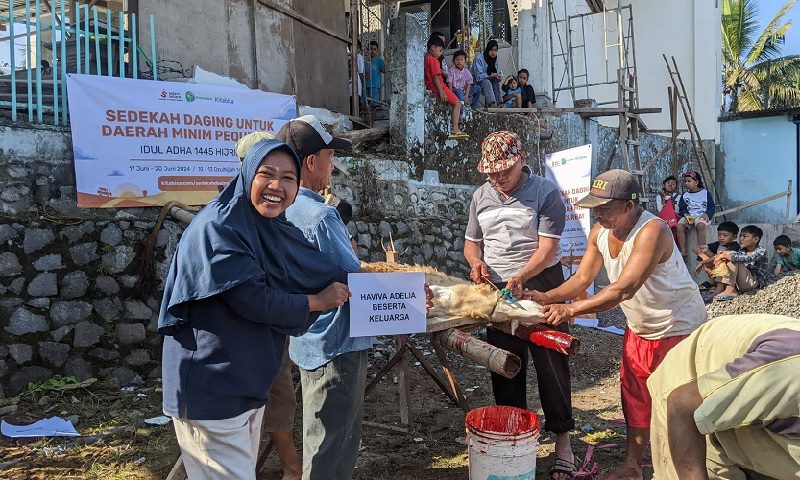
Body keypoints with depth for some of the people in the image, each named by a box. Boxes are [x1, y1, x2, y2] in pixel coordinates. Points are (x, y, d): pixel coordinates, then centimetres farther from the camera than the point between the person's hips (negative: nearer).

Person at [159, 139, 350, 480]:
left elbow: (319, 272, 10)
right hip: (211, 387, -8)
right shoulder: (218, 228, -18)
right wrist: (317, 302, -9)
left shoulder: (273, 231, 8)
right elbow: (253, 300, -23)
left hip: (249, 381, 8)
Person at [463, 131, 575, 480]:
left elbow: (547, 247, -16)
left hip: (541, 285, -5)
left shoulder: (546, 193, -9)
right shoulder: (481, 196, 7)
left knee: (551, 363, -1)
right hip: (497, 290, 5)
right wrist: (476, 262, -8)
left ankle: (562, 439, 12)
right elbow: (471, 241, 15)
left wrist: (520, 277, -30)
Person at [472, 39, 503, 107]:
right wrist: (492, 76, -29)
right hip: (476, 83, -6)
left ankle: (499, 103, -25)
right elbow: (478, 77, -25)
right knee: (486, 82, -34)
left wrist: (498, 76, -17)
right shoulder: (479, 59, -18)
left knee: (496, 81, -21)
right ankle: (492, 105, -46)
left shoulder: (495, 60, 4)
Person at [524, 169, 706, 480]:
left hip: (678, 327, -8)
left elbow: (624, 289, -39)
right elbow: (582, 278, -5)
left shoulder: (651, 231, -31)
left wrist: (571, 309, -42)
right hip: (639, 329, 8)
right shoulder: (600, 232, -7)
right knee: (634, 398, 15)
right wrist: (547, 298, -21)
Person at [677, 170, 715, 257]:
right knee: (679, 225, -30)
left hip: (702, 215, -3)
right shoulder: (685, 195, 16)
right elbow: (682, 209, 12)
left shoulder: (705, 193, 9)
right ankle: (683, 250, -27)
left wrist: (707, 214, -16)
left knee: (700, 225, -39)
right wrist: (685, 214, -11)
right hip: (688, 216, 3)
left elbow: (712, 207, 6)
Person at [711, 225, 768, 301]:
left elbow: (748, 259, -27)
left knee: (734, 260, -23)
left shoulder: (761, 251, -7)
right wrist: (723, 255, -28)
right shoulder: (741, 250, 13)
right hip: (741, 283, 7)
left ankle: (730, 289, -31)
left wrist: (727, 256, -33)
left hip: (754, 283, -7)